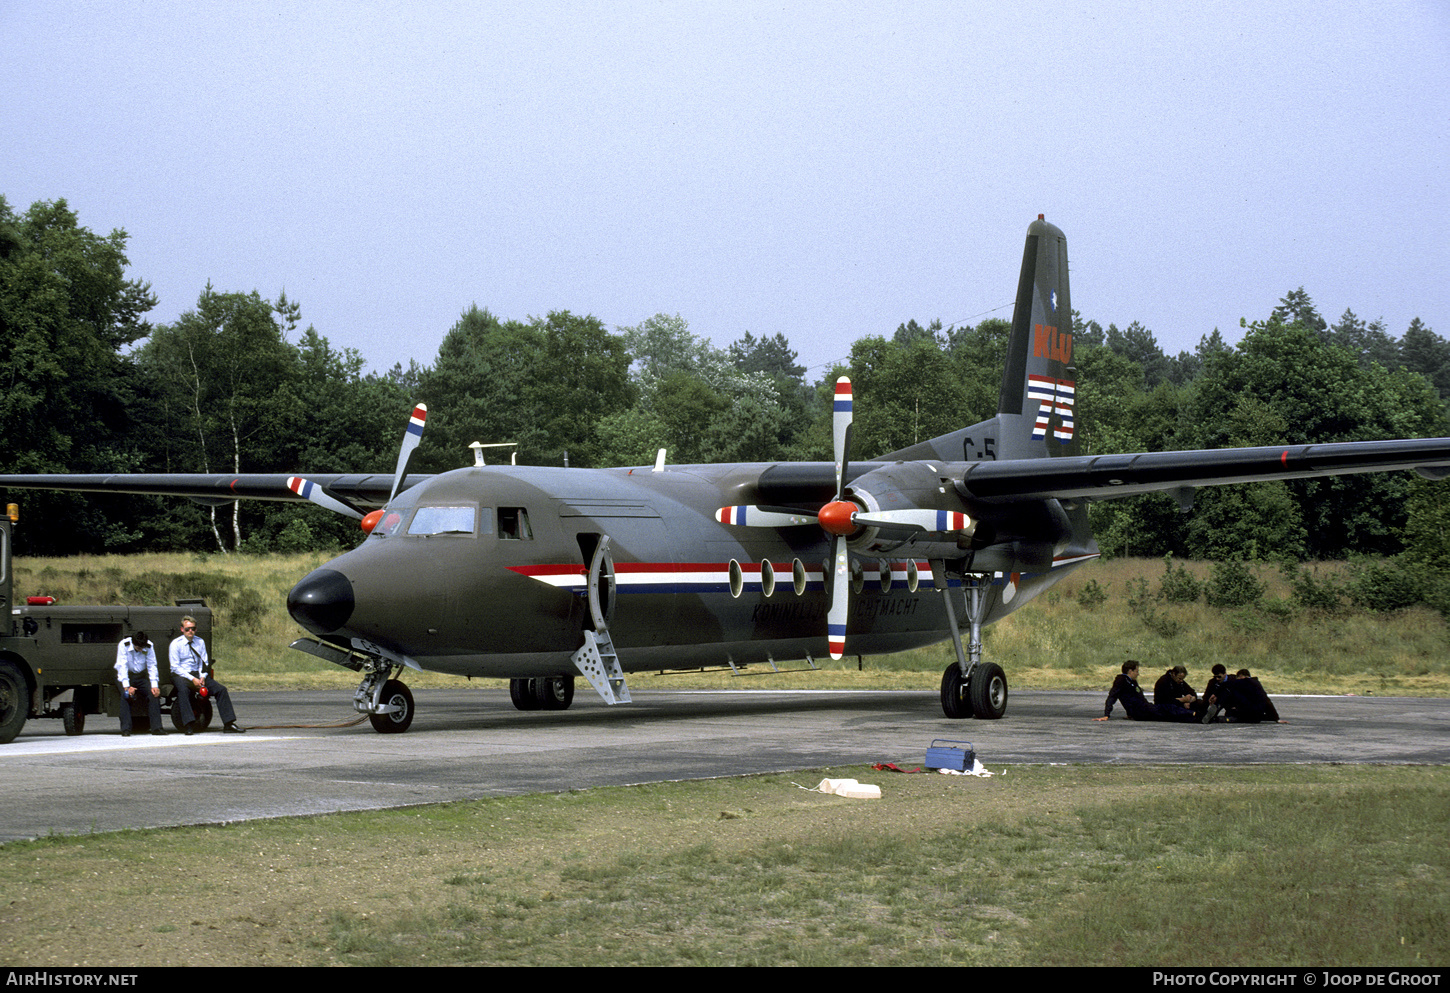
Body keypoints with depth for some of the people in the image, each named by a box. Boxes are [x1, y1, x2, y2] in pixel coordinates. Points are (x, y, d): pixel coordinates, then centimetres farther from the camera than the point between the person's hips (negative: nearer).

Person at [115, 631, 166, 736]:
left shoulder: (149, 646, -9)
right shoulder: (124, 645, -17)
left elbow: (152, 666, -11)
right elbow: (122, 666, -22)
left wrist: (154, 685, -22)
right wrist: (126, 686, -31)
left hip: (141, 676, 3)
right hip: (126, 676, -3)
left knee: (154, 692, -21)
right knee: (126, 694, -31)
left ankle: (156, 727, -20)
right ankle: (125, 729, -29)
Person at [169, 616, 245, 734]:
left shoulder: (200, 642, 12)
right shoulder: (175, 644, -4)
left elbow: (204, 663, 13)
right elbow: (175, 667, -10)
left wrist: (202, 677, -8)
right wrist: (192, 679, -19)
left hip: (197, 674, 5)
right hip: (180, 675, -5)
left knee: (221, 689, -12)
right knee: (183, 690, -39)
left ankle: (229, 724, -12)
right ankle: (189, 726, -42)